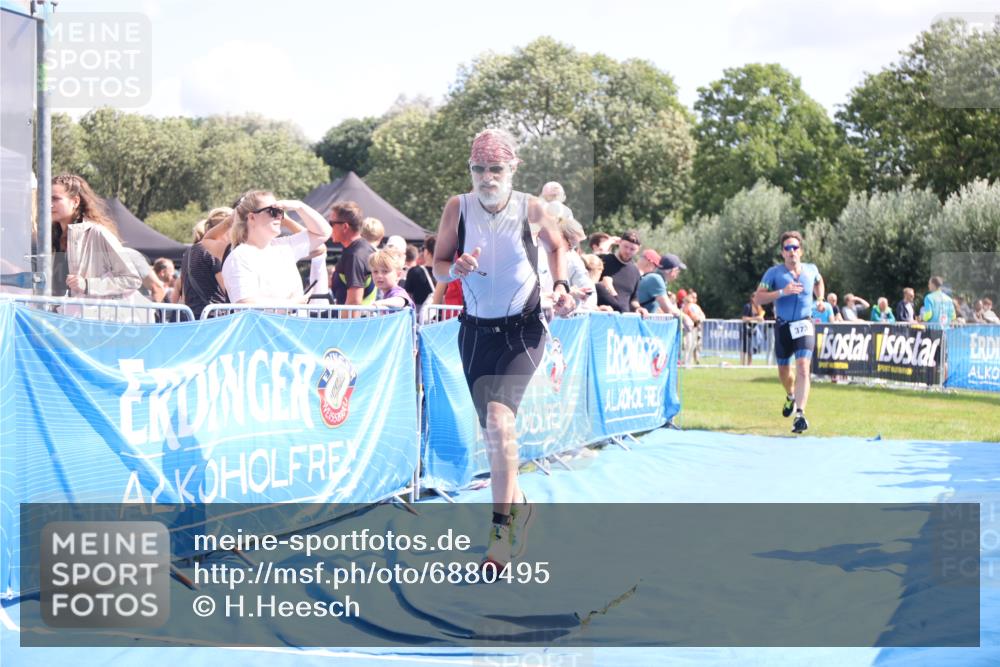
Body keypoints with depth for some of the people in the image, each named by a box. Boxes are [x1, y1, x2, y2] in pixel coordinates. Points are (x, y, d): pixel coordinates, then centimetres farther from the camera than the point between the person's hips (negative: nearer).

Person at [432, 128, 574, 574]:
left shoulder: (531, 209, -8)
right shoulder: (458, 208, -5)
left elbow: (556, 245, 13)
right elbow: (438, 267, 1)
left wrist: (561, 285, -2)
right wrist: (458, 268, -21)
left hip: (523, 330, -3)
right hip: (475, 331, 3)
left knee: (499, 416, -23)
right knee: (492, 428, 12)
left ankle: (502, 527, -17)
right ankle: (517, 504, 36)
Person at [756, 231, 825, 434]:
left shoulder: (811, 270, 3)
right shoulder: (774, 273, -6)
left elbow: (819, 282, 28)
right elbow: (759, 298, -15)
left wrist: (820, 299, 13)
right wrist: (782, 292, -26)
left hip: (804, 326, -1)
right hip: (783, 326, 1)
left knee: (803, 368, -19)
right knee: (783, 371, 14)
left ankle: (800, 414, -25)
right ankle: (791, 397, 48)